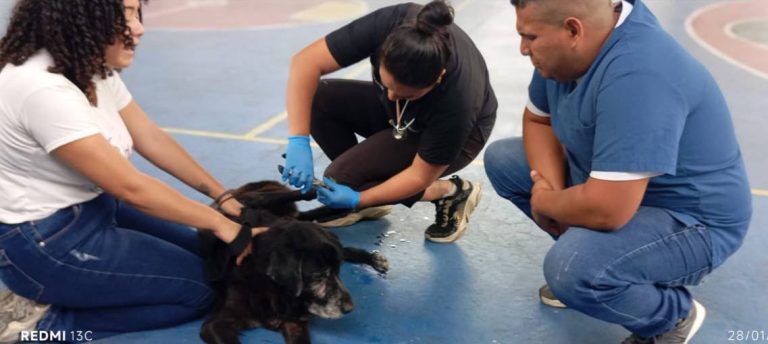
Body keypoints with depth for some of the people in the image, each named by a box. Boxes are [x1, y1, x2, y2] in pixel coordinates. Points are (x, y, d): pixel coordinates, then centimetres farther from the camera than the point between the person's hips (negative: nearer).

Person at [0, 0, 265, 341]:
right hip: (45, 241, -9)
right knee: (201, 285, -6)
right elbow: (131, 187, -28)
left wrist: (222, 196, 0)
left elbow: (152, 139, 4)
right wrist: (220, 223, -18)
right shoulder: (43, 89, -31)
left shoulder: (93, 68, -2)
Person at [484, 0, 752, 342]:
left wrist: (545, 201, -17)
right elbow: (537, 120, 7)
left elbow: (606, 210, -39)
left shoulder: (636, 75, -36)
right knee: (502, 159, 7)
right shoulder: (569, 47, -8)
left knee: (573, 270, -34)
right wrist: (551, 188, -11)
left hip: (690, 219, -8)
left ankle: (673, 316, -3)